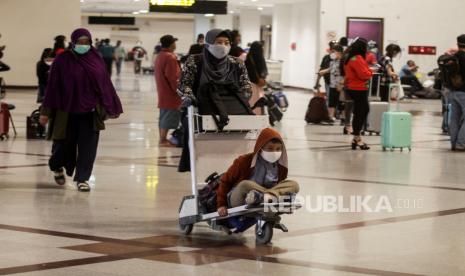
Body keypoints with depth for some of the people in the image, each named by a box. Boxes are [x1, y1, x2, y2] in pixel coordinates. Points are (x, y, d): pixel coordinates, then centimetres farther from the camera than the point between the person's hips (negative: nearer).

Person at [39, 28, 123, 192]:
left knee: (87, 148, -1)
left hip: (90, 112, 2)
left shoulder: (96, 59, 2)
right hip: (67, 112, -2)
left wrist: (110, 108, 5)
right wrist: (46, 112, -7)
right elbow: (53, 86, -6)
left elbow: (105, 84, 5)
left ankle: (82, 179, 9)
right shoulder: (62, 60, -6)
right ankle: (57, 167, 39)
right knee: (65, 144, 9)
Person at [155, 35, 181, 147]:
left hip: (162, 92, 10)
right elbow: (172, 77, -22)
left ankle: (162, 139, 21)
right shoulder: (170, 57, -18)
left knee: (163, 117, 15)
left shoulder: (160, 56, 14)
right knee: (168, 118, -6)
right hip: (170, 93, -10)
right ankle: (163, 140, -4)